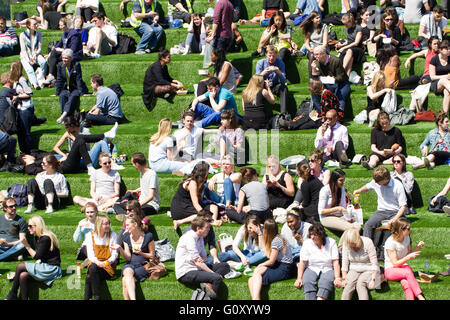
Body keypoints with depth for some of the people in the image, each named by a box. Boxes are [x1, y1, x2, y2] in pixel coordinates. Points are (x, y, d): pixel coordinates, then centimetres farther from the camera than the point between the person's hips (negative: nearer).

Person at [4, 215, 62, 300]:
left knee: (20, 267, -16)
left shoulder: (45, 239, -15)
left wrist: (27, 246, -12)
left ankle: (12, 295, -5)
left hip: (52, 269, -9)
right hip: (44, 267, 9)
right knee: (23, 276, -15)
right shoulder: (37, 238, 14)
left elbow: (37, 256, -15)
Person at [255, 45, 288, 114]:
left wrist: (279, 72, -34)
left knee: (284, 87, -31)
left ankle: (283, 113, -35)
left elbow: (283, 81, -14)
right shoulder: (260, 63, -7)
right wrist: (264, 73, -34)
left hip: (275, 86, 0)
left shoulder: (280, 63, -7)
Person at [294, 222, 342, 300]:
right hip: (311, 269, 1)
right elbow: (302, 262, -2)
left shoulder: (331, 242, 1)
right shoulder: (307, 243, 3)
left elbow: (336, 262, -3)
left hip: (327, 269, -1)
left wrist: (337, 278, -15)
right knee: (307, 282, -32)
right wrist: (299, 279, -14)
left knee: (327, 281, -35)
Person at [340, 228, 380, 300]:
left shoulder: (367, 242, -15)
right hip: (354, 270, 3)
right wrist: (344, 279, -6)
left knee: (360, 284, -32)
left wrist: (373, 279, -19)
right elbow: (345, 262, 0)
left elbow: (374, 263, -14)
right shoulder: (346, 244, -4)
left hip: (368, 270, -3)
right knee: (350, 283, -28)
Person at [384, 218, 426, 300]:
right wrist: (409, 257, -25)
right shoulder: (390, 242, -17)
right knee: (408, 273, -37)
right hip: (391, 270, -5)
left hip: (404, 267, 5)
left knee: (405, 282, -33)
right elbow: (395, 263, -16)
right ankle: (420, 297, -43)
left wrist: (417, 247, 0)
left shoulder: (406, 238, 3)